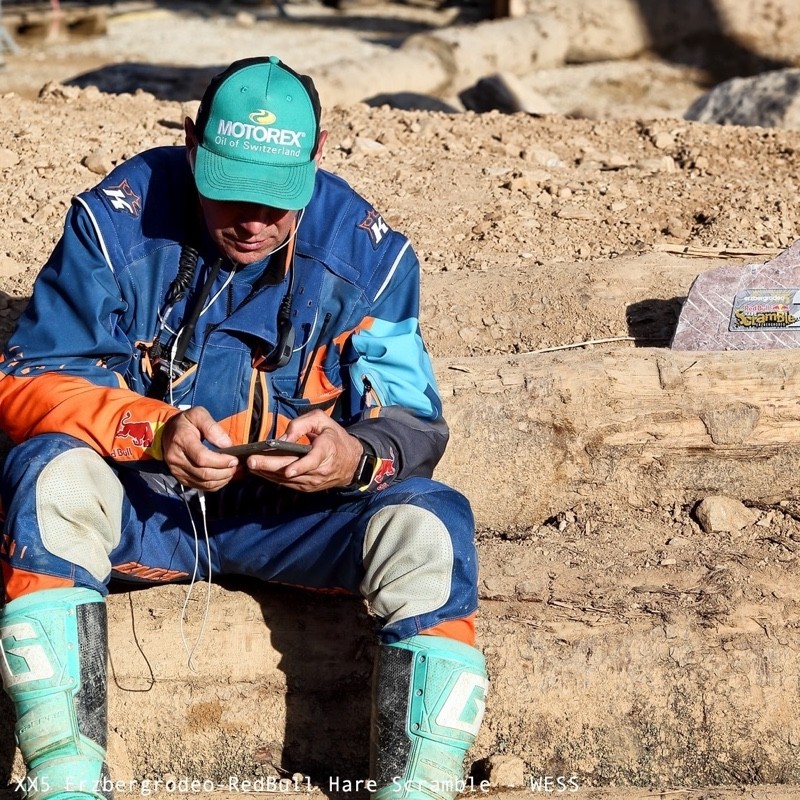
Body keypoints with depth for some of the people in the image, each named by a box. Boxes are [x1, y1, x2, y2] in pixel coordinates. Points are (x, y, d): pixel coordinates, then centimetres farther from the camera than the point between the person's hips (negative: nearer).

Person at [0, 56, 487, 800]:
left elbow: (413, 422, -6)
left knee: (431, 524, -26)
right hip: (141, 505, -1)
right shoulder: (120, 218, -11)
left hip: (293, 516, 1)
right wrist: (154, 430, -33)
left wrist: (358, 455, -32)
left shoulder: (364, 248, -7)